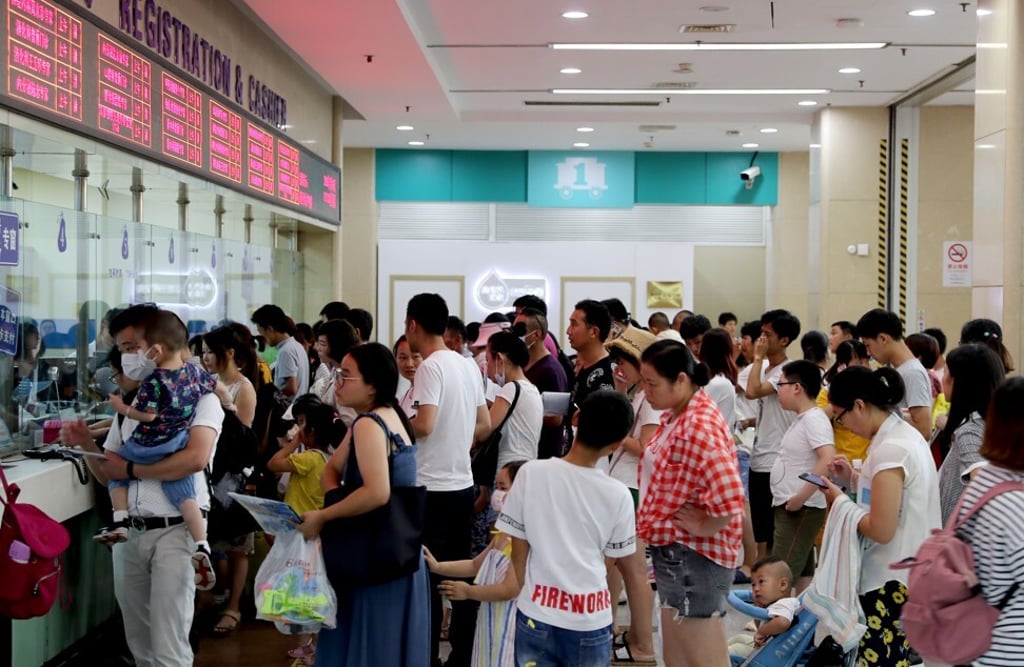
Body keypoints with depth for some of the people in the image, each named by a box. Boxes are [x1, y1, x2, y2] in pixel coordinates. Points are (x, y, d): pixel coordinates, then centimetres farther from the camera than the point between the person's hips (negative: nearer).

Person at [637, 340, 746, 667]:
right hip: (676, 551, 11)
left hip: (693, 555, -10)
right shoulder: (675, 416, 9)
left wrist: (704, 527, -17)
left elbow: (729, 497, -32)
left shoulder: (699, 427, -24)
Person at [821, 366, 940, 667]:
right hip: (909, 572, 10)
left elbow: (881, 530, -22)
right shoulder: (905, 434, 8)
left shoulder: (890, 450, -21)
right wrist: (854, 478, 10)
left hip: (891, 580, -10)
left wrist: (840, 500, -8)